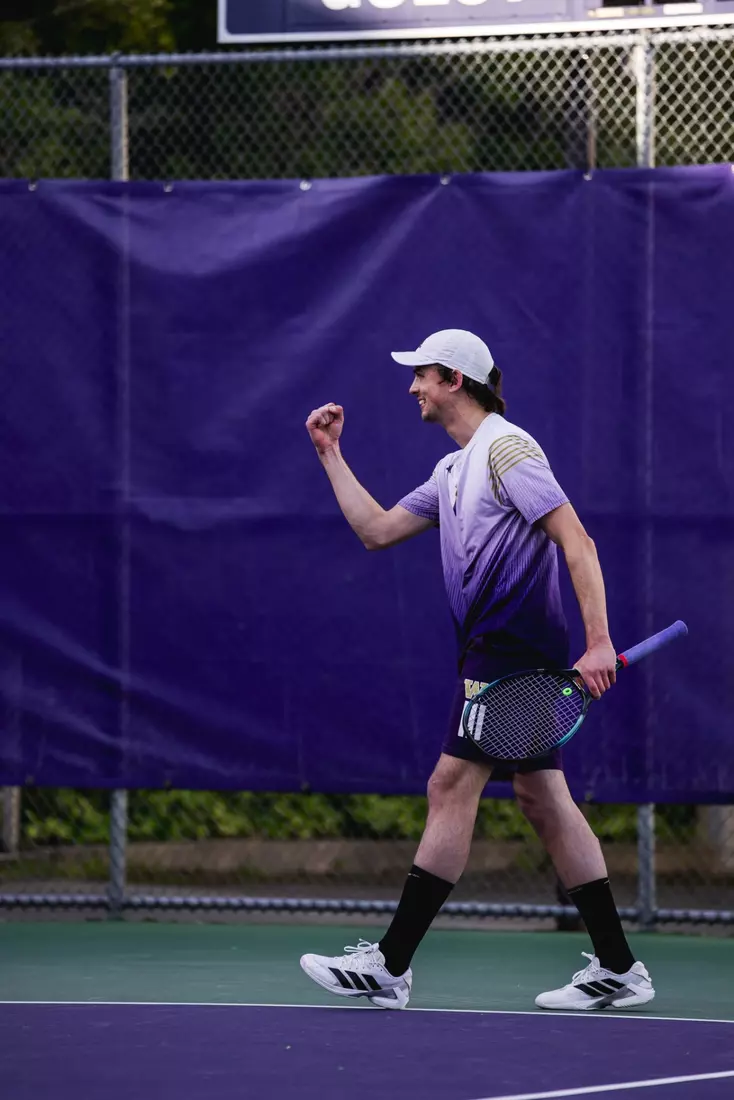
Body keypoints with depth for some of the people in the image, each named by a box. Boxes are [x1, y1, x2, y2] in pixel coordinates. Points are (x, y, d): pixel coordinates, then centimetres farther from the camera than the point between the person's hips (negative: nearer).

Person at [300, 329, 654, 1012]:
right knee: (541, 798, 7)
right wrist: (331, 454, 22)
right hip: (495, 653, 10)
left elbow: (576, 541, -15)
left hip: (513, 646, -10)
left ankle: (390, 965, -9)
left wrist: (598, 641, -22)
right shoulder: (453, 471, 20)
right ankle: (618, 970, 7)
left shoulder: (505, 447, -9)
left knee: (452, 788, -9)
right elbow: (377, 530, 25)